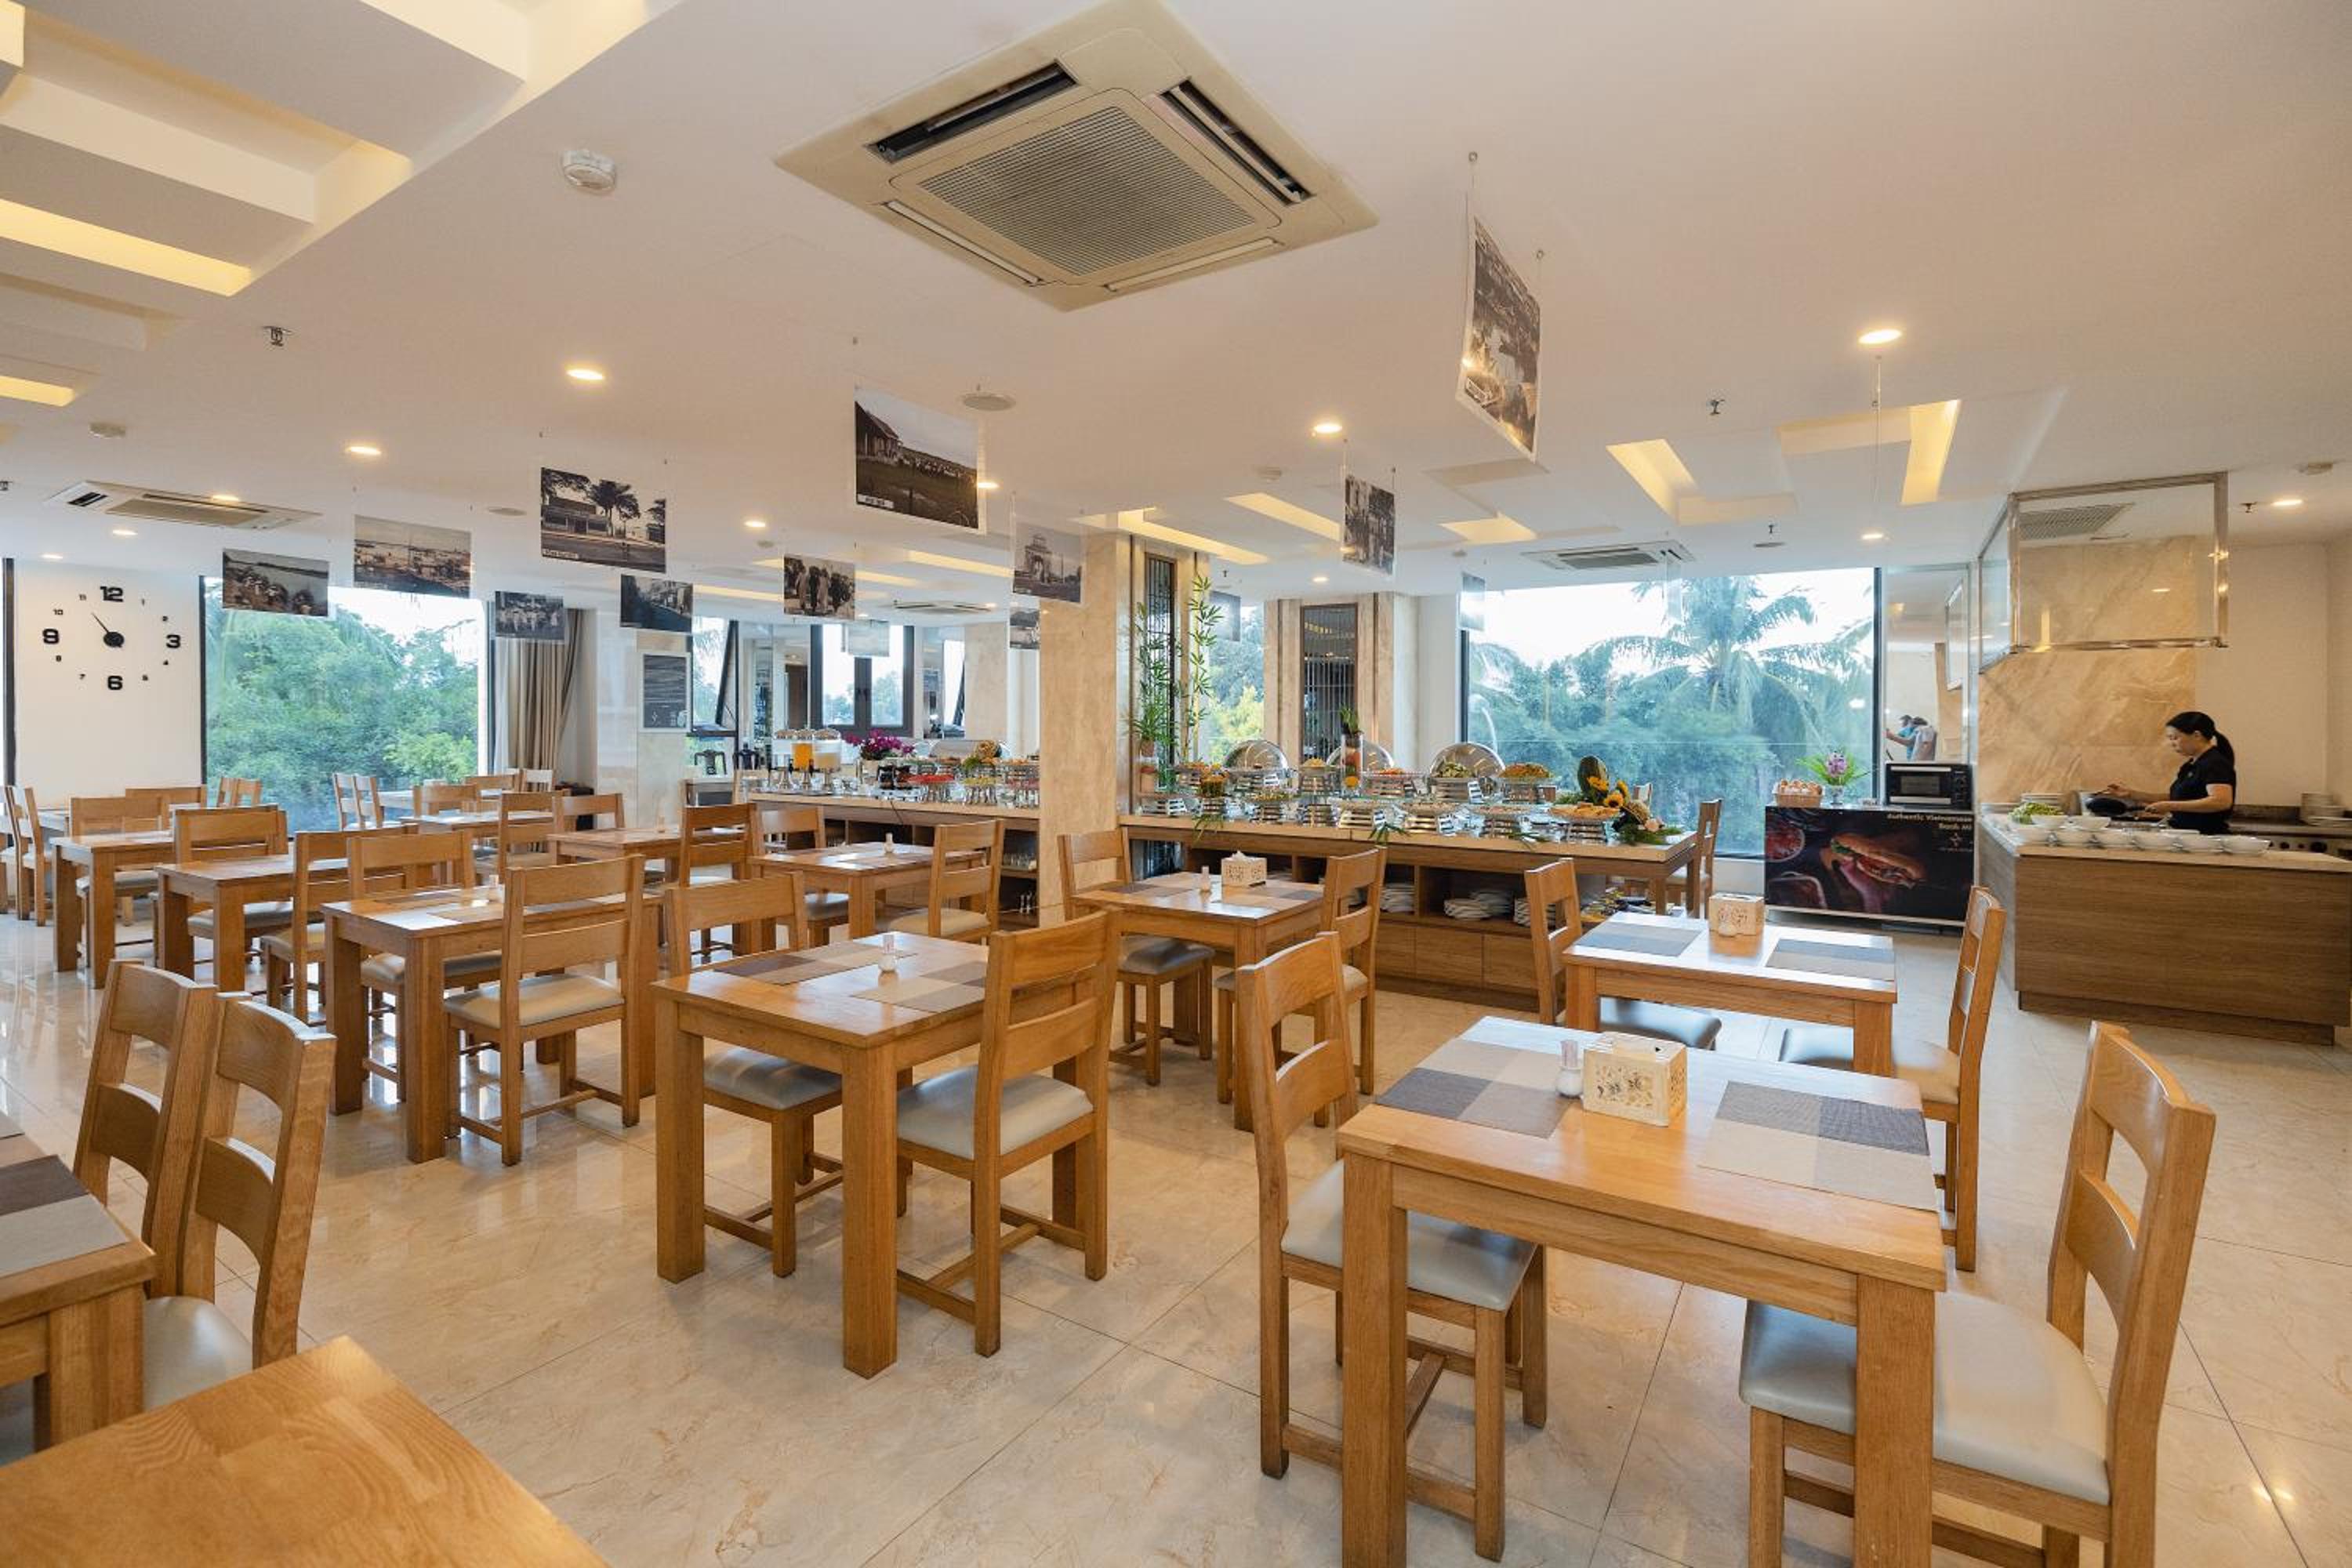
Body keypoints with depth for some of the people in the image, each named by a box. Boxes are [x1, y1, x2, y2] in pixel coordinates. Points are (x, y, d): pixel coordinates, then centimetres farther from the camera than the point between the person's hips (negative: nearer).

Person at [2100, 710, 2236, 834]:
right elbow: (2174, 797, 22)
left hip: (2207, 836, -8)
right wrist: (2131, 794, 11)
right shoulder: (2192, 766, 16)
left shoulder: (2215, 764, -11)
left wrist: (2171, 806, -26)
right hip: (2189, 835, 8)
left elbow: (2221, 801, -24)